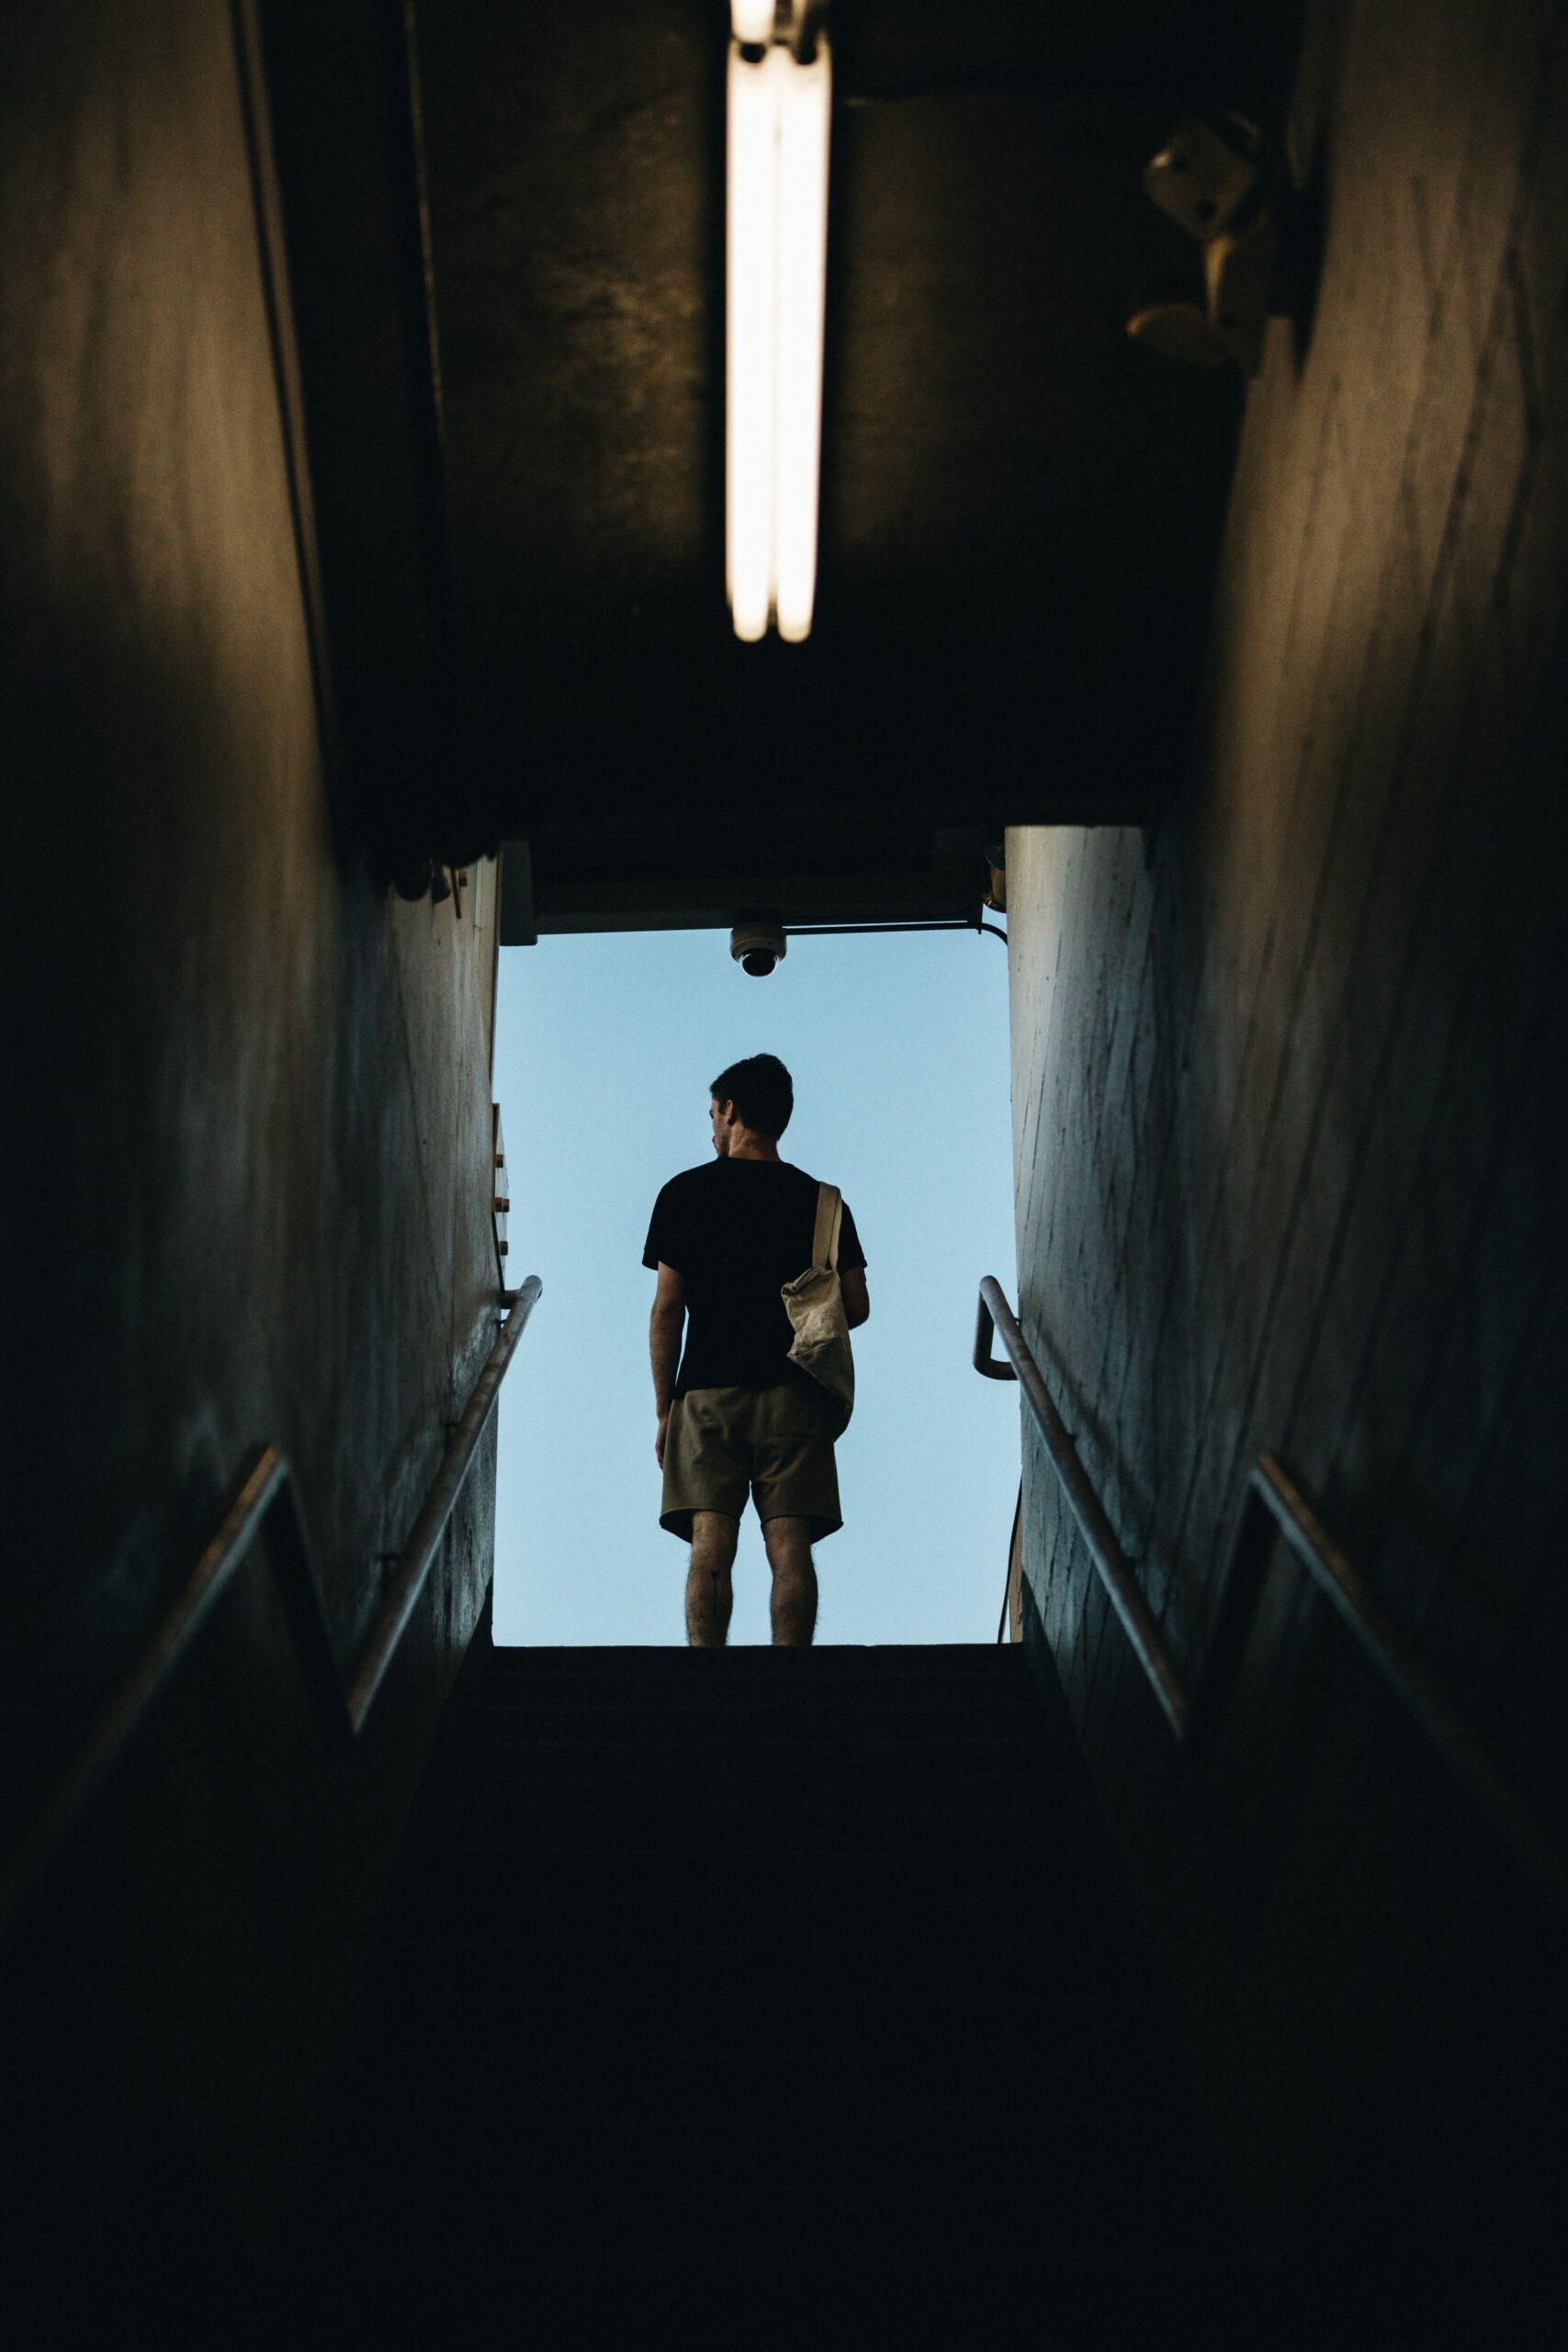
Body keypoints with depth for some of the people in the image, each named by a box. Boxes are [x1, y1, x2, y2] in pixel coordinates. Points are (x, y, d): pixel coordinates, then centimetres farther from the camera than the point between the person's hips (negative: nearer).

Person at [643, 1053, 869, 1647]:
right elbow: (856, 1307, 8)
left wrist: (664, 1410, 7)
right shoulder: (822, 1200, 10)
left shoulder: (686, 1192, 5)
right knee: (789, 1549, -2)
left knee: (710, 1550, -5)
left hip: (706, 1393, -1)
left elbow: (667, 1309, 1)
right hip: (794, 1397, 1)